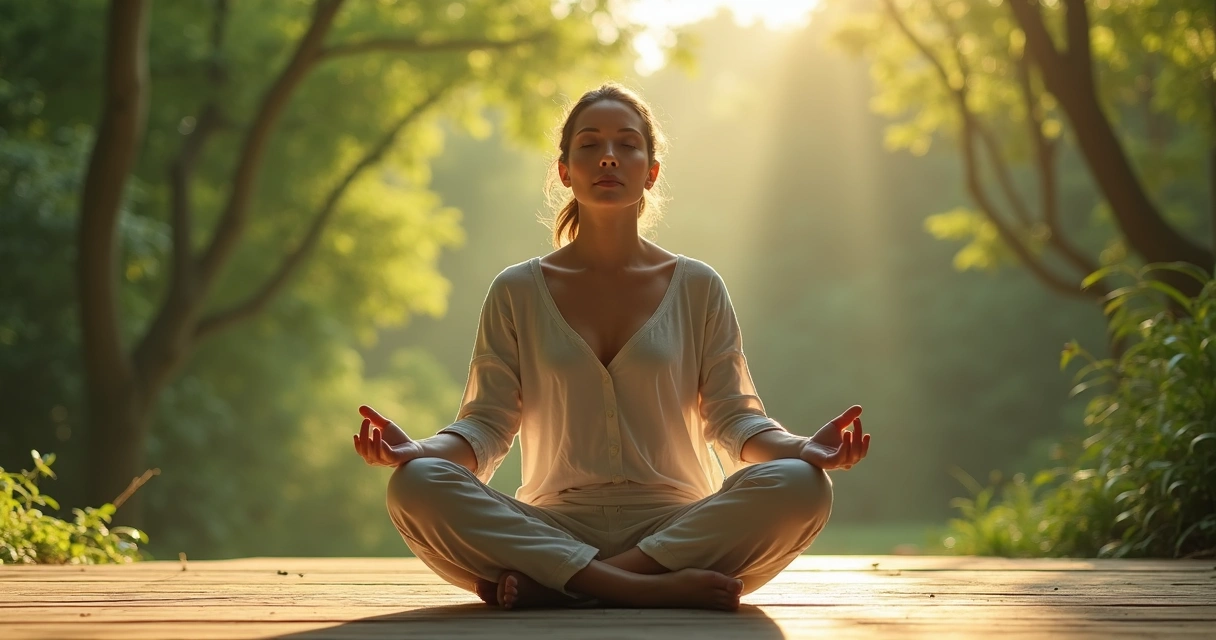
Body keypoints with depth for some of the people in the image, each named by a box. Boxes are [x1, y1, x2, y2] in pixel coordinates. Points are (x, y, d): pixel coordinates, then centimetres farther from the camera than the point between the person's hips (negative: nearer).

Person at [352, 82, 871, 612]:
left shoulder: (698, 288, 11)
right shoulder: (517, 291, 10)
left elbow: (733, 416, 6)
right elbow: (487, 423, 4)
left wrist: (803, 448, -16)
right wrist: (417, 449, -18)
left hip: (679, 526, 1)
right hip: (554, 525, 0)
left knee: (799, 486, -31)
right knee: (416, 485, -28)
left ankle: (547, 585, -29)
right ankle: (646, 588, -34)